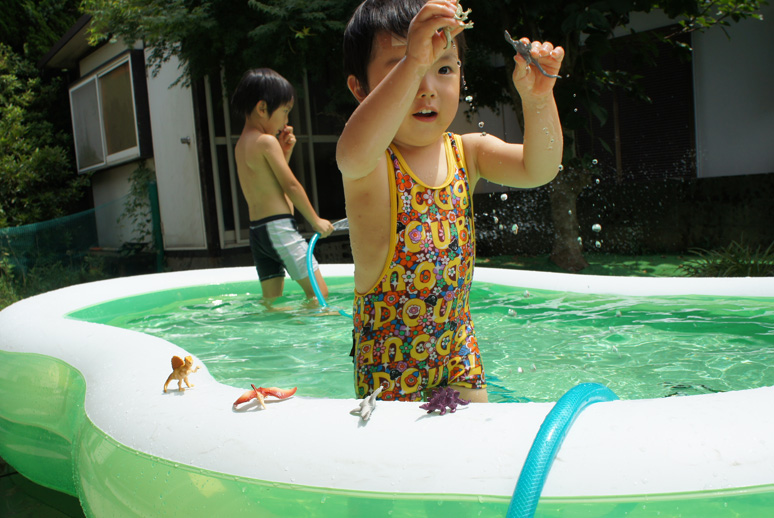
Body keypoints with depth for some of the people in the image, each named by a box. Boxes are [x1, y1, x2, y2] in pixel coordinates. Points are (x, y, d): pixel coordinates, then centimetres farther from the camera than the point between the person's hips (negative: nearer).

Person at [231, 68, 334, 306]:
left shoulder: (241, 144, 15)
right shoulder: (266, 141, -11)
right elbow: (291, 185, -10)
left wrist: (284, 152, 11)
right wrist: (316, 220, -1)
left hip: (256, 230, 10)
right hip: (279, 226, -10)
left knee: (271, 300, 15)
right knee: (319, 292, -10)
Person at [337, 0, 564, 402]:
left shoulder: (467, 152, -1)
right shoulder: (374, 162, -18)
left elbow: (538, 170, -13)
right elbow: (353, 155, -42)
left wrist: (537, 98, -30)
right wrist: (412, 63, -52)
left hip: (456, 337, 5)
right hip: (389, 345, -4)